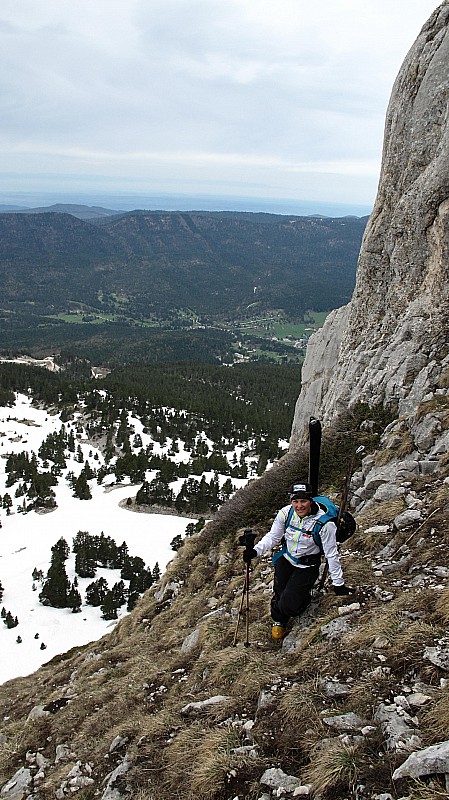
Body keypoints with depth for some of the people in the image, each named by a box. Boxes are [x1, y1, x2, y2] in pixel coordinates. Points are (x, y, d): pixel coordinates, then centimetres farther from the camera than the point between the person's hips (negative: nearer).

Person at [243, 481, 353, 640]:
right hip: (286, 559, 4)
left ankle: (304, 594, 20)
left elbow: (331, 554, -13)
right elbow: (272, 537, 1)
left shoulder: (324, 523, -24)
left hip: (307, 567, -3)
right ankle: (278, 621, 23)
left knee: (288, 607, -15)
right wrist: (255, 551, -16)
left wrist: (338, 584, -6)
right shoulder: (286, 513, -13)